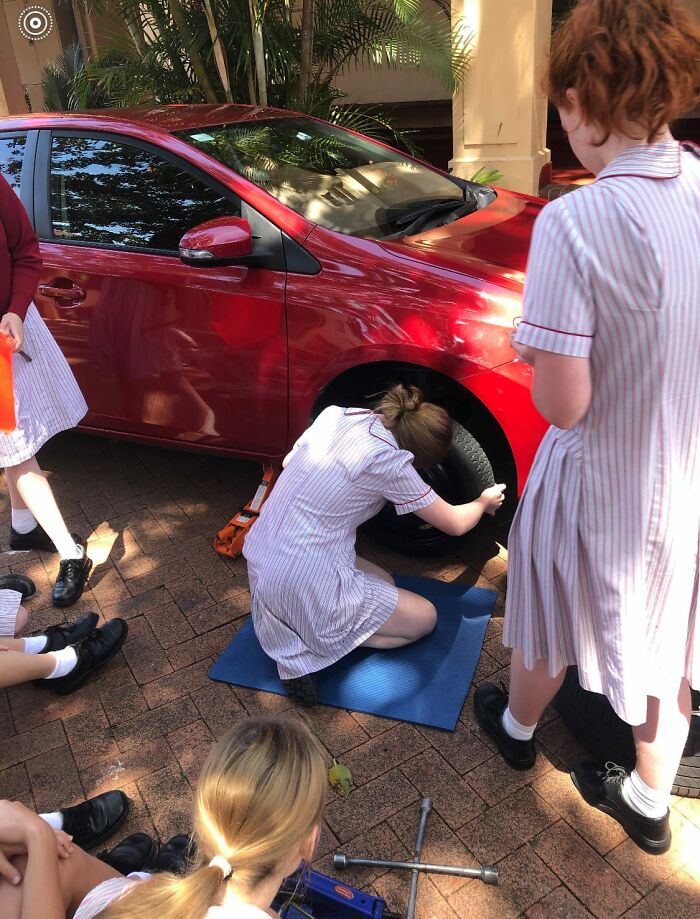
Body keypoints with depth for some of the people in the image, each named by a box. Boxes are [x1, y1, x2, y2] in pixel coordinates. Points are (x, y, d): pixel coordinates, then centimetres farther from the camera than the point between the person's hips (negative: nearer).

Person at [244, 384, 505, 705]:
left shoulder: (336, 414, 0)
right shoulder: (388, 461, -17)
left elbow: (289, 462, 19)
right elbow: (455, 524, -2)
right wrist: (485, 501, 18)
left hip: (259, 562, 8)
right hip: (306, 586, -8)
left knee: (383, 583, 26)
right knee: (425, 617, 12)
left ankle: (290, 633, 8)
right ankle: (308, 648, -4)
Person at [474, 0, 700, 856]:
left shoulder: (576, 223, -27)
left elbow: (562, 403, -25)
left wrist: (541, 345, -7)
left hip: (602, 490, -4)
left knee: (551, 625, 24)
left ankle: (515, 726, 54)